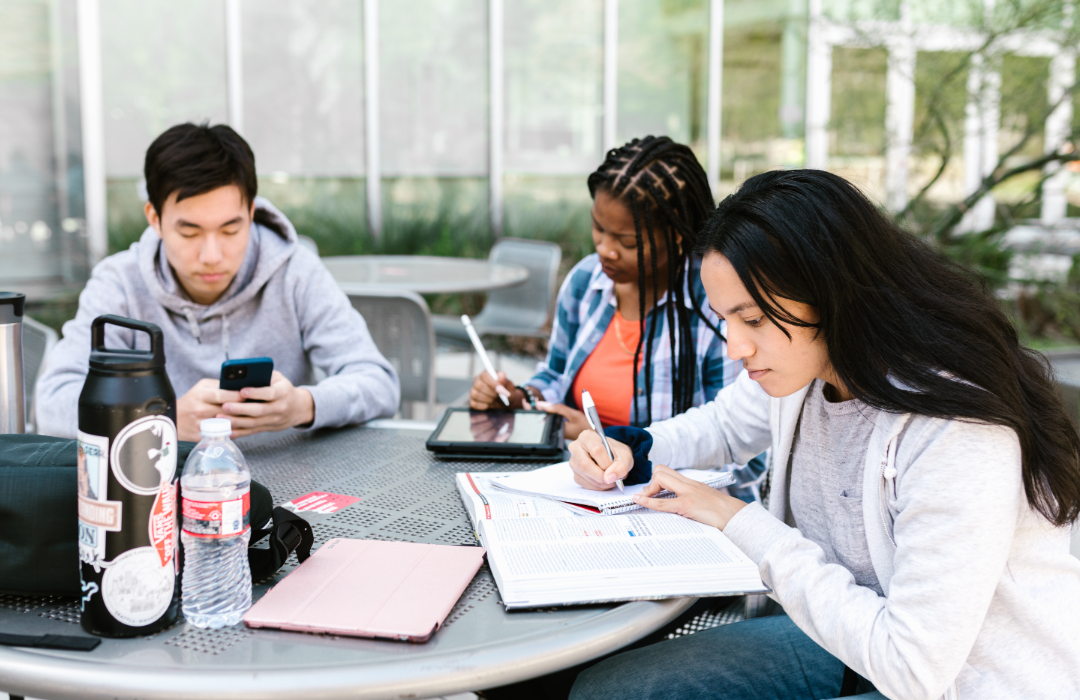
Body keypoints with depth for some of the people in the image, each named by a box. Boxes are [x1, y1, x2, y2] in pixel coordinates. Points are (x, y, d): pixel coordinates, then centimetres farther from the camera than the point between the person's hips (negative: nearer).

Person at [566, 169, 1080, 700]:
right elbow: (723, 424, 19)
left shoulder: (956, 433, -30)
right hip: (850, 638, 8)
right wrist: (627, 455, -2)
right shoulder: (800, 363, -5)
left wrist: (744, 525, -22)